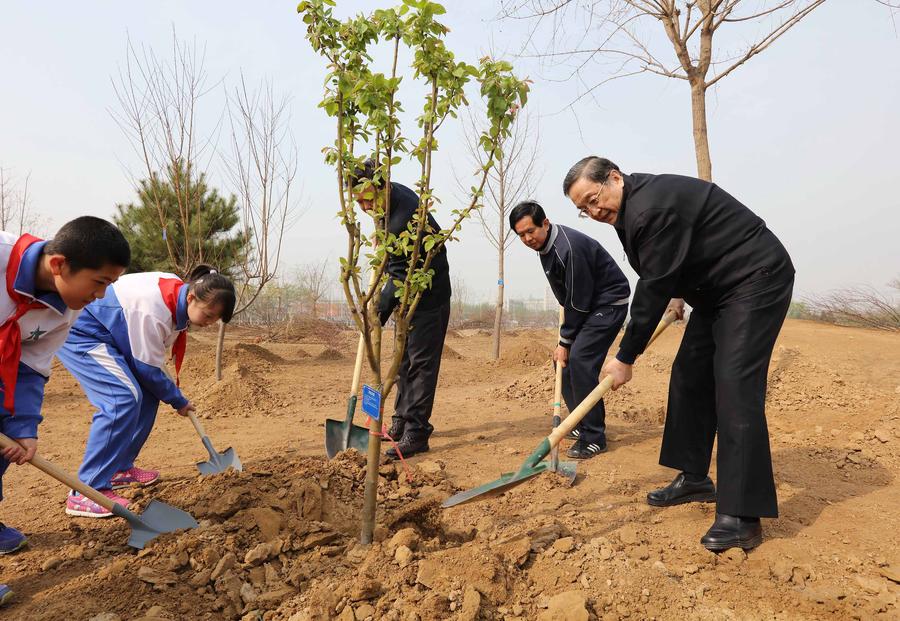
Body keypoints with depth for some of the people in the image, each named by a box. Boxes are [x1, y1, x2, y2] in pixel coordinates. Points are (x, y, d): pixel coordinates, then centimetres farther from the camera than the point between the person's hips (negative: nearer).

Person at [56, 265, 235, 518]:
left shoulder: (181, 291, -6)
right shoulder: (153, 311, -33)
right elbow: (148, 369, -21)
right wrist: (178, 401, -8)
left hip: (107, 335, 10)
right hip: (78, 334, -10)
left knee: (148, 395, 4)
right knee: (124, 397, -24)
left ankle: (119, 468, 16)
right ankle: (86, 492, -19)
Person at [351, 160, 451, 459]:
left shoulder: (402, 223, -30)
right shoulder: (395, 192, 0)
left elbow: (401, 278, -26)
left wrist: (378, 314, -21)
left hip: (429, 297, -10)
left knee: (420, 364, -8)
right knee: (404, 360, 15)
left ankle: (415, 434, -4)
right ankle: (403, 421, 27)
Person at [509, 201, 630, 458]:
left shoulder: (569, 248, -28)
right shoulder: (544, 244, 2)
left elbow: (579, 301, -23)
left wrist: (565, 341, -15)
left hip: (609, 303, -10)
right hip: (587, 305, 10)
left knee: (579, 360, -20)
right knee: (562, 360, 7)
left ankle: (593, 438, -12)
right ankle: (582, 425, 20)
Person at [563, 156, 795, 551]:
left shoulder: (652, 206, -26)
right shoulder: (630, 210, 6)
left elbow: (654, 287, -25)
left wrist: (626, 358, -19)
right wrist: (678, 293, 18)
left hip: (755, 281, -10)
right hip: (715, 289, 10)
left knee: (735, 383, -18)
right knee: (689, 376, 8)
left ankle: (742, 516, -15)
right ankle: (694, 478, 19)